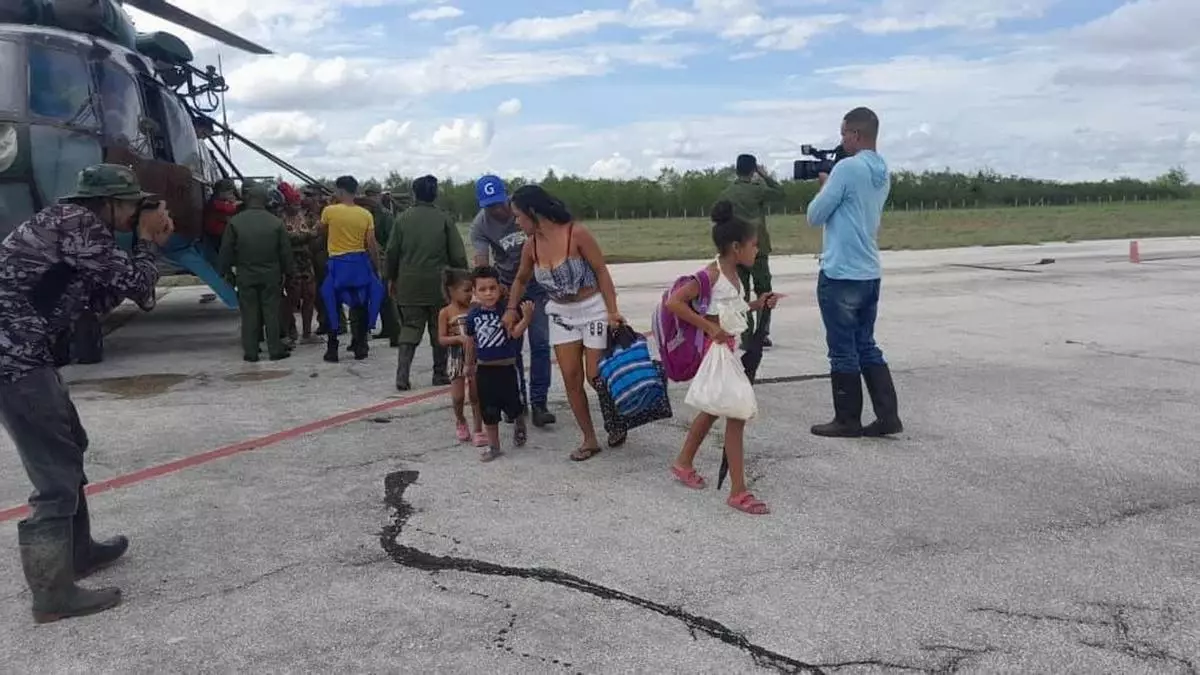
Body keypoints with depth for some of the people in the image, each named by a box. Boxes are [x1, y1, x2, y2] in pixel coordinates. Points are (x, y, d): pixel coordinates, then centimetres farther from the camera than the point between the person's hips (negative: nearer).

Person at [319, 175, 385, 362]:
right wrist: (376, 267, 6)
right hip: (360, 262, 2)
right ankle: (360, 346, 15)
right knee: (360, 305, 10)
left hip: (337, 264, -2)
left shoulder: (329, 211, -7)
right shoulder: (366, 214, -2)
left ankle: (332, 349, 7)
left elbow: (322, 230, 13)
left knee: (333, 306, 6)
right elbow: (372, 245, -3)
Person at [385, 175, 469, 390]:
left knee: (409, 328, 7)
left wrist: (391, 278, 16)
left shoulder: (403, 218, 0)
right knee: (439, 330, 11)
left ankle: (402, 374, -7)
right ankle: (440, 374, 17)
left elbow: (392, 252, 4)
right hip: (438, 284, -1)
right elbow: (458, 255, -5)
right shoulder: (445, 219, -4)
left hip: (409, 284, 1)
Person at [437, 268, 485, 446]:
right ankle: (460, 420, 30)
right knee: (458, 396, 0)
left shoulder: (474, 309, 1)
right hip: (456, 359, -2)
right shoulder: (445, 313, -6)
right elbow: (441, 339, -9)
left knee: (475, 395, 4)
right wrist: (459, 338, -23)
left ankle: (478, 430, 13)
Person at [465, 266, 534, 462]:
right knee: (488, 410, 8)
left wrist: (526, 317, -37)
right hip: (484, 368, 3)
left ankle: (519, 425, 42)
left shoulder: (507, 309, -11)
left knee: (513, 405, 7)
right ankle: (493, 446, 22)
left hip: (507, 366, -3)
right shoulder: (473, 314, 0)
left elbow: (515, 333, -21)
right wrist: (470, 364, 22)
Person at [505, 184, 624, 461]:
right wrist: (511, 308, 3)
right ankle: (590, 440, 14)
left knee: (596, 376, -2)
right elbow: (521, 280, 15)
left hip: (593, 309, -5)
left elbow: (601, 271, -15)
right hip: (561, 314, 5)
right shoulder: (530, 245, -3)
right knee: (571, 378, 2)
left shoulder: (577, 234, -20)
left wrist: (612, 311, -20)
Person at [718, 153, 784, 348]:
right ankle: (762, 334, 6)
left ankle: (746, 336, 5)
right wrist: (766, 176, 9)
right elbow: (780, 193, 4)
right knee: (763, 292, 8)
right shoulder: (757, 190, -7)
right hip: (757, 248, -3)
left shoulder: (725, 193, 3)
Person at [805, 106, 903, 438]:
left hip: (840, 274, -8)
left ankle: (847, 421, 10)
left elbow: (815, 216, -9)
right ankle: (888, 416, 13)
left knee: (843, 351, 2)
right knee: (867, 346, 15)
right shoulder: (883, 173, 12)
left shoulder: (847, 168, -15)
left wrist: (824, 186, 7)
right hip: (869, 274, 8)